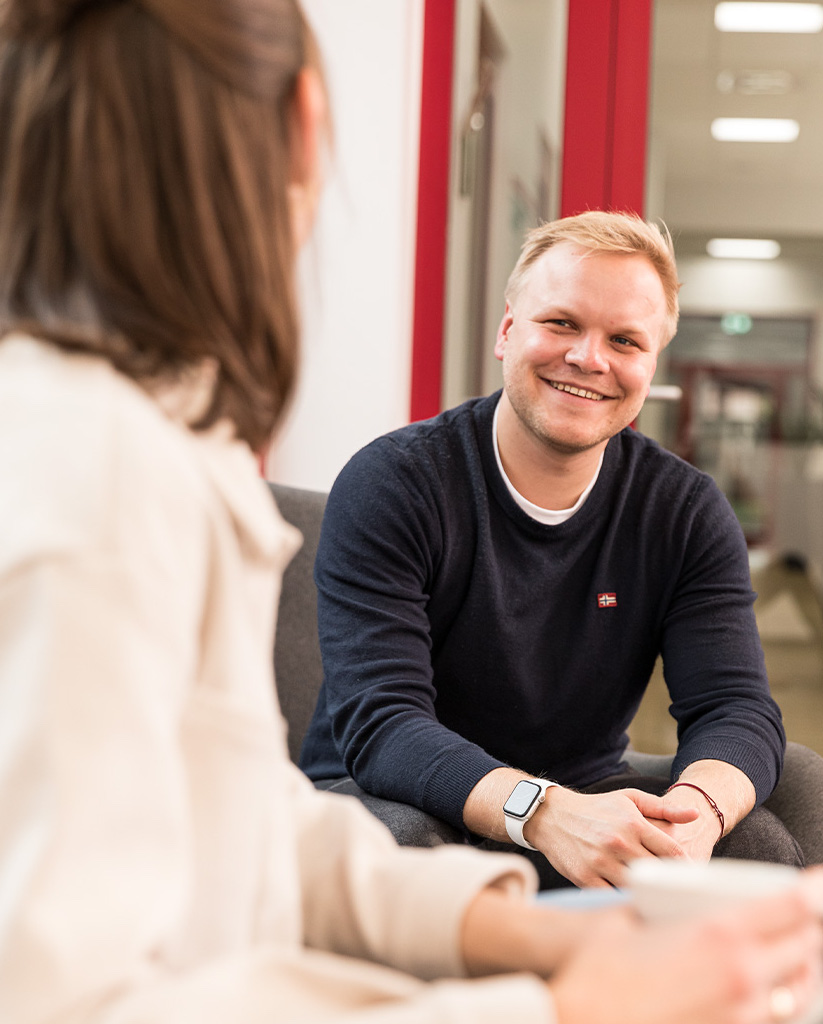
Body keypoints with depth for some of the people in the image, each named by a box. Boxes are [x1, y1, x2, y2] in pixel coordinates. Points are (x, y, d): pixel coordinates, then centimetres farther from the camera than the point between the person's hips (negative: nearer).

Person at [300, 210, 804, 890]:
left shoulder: (688, 513, -1)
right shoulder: (390, 486, -14)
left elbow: (737, 710, -10)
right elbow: (378, 721, -25)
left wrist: (695, 809, -37)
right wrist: (544, 812, -44)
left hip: (588, 799, 3)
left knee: (763, 851, -24)